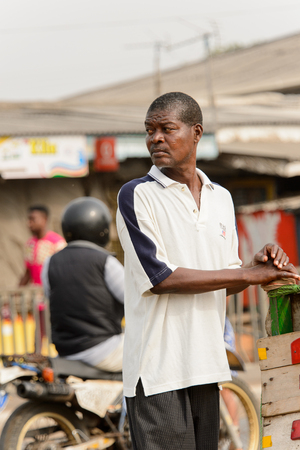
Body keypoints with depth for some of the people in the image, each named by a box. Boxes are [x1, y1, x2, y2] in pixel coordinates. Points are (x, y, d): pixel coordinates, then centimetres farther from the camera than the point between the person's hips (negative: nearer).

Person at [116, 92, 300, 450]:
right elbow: (160, 278, -13)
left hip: (206, 365, 6)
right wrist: (248, 275, -11)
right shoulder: (136, 196, -4)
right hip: (157, 370, -6)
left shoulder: (220, 198, 15)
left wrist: (260, 265, -4)